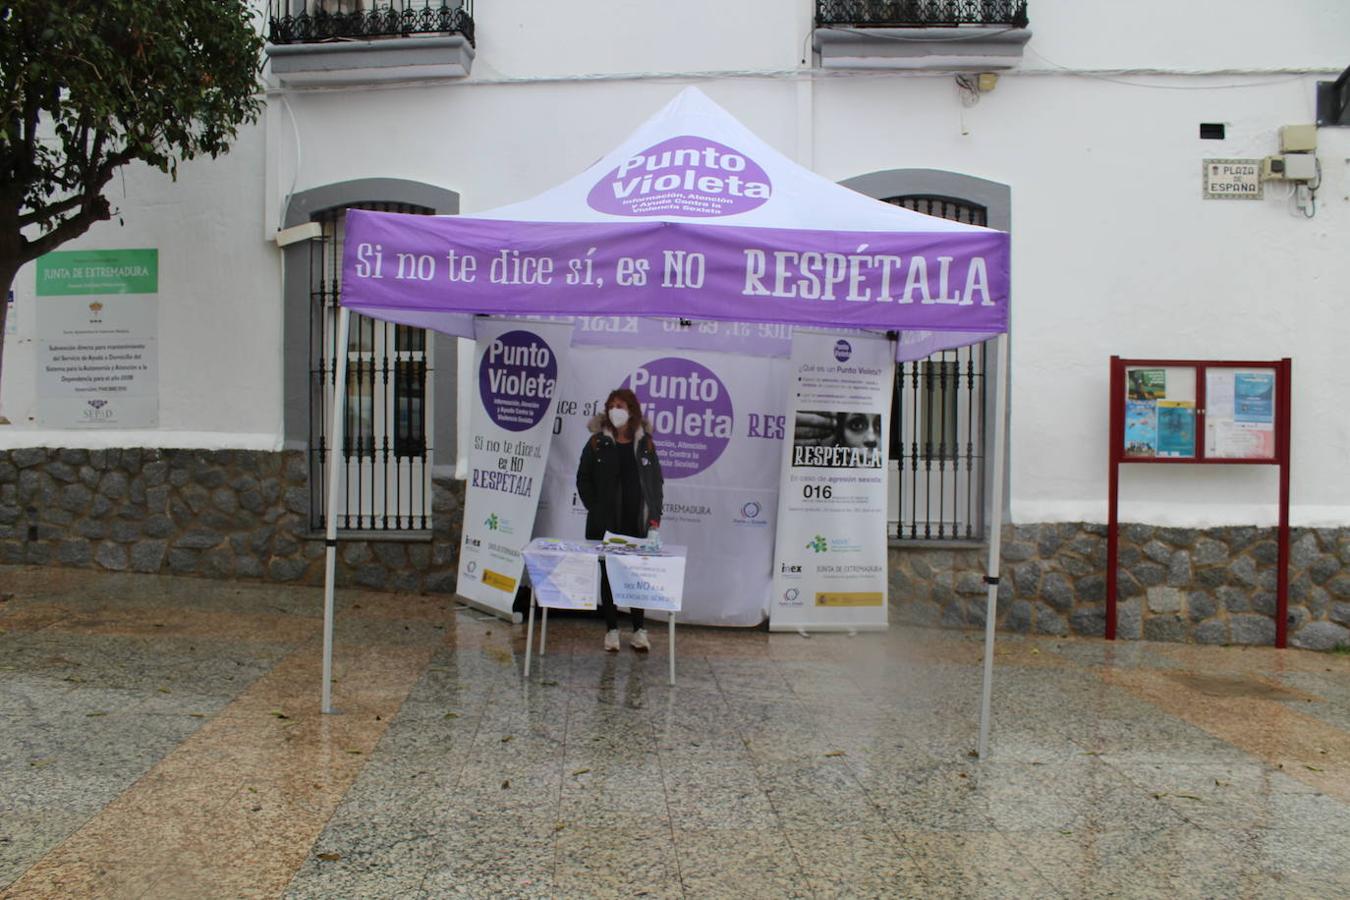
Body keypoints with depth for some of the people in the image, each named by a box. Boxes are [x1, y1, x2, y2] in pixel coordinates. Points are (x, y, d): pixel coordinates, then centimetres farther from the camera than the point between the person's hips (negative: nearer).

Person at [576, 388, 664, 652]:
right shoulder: (598, 442, 2)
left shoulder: (645, 443, 4)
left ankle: (639, 629, 14)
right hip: (605, 523, 0)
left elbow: (655, 483, 4)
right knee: (608, 573, 5)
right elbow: (583, 479, 5)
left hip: (637, 522, 0)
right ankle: (611, 628, 14)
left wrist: (654, 521, -3)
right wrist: (595, 509, -5)